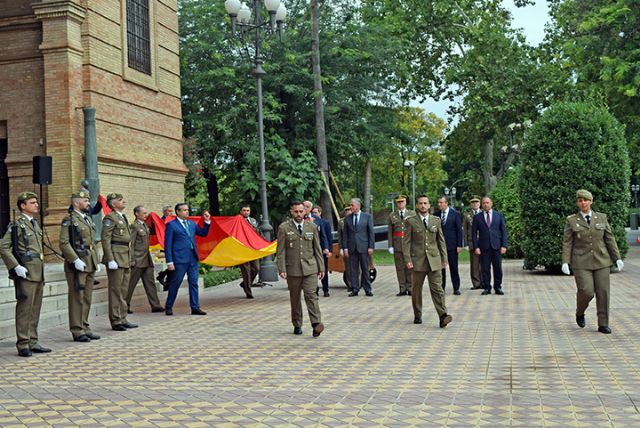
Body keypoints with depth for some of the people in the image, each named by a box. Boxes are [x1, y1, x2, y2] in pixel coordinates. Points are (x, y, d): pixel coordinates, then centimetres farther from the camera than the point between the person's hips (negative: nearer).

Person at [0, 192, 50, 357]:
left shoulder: (35, 224, 17)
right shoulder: (17, 224, -8)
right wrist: (16, 267, -19)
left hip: (38, 273, 8)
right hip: (25, 273, -8)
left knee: (35, 309, 11)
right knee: (24, 309, -4)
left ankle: (33, 342, 18)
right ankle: (23, 345, 1)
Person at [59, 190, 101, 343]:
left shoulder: (88, 219, 17)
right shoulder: (69, 220, -8)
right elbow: (64, 243, -16)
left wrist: (96, 261, 17)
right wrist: (75, 260, -21)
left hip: (90, 264, 8)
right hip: (77, 265, -8)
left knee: (87, 298, 12)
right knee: (77, 298, -3)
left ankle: (85, 327, 19)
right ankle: (77, 331, 1)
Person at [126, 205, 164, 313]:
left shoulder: (145, 225, 14)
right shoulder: (134, 226, -11)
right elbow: (131, 244, -14)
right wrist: (132, 261, -17)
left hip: (147, 260, 8)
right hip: (138, 260, -8)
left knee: (150, 283, 6)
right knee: (131, 284, 0)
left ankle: (155, 305, 7)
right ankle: (125, 306, 9)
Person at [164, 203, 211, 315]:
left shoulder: (192, 223, 15)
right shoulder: (171, 225, -3)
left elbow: (203, 233, 23)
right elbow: (168, 245, -6)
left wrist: (207, 221, 9)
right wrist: (169, 262, -12)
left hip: (193, 259, 6)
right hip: (179, 260, -6)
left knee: (194, 283, 6)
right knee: (175, 284, 2)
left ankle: (195, 308, 11)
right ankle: (168, 307, 16)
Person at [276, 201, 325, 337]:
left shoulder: (312, 227, 9)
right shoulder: (284, 228, 1)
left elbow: (317, 249, 12)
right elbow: (281, 251, -2)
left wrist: (321, 268, 8)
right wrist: (282, 269, -10)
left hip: (310, 268, 1)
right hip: (293, 269, -1)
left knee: (311, 295, -11)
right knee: (295, 298, 8)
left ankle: (316, 324, -17)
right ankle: (297, 325, 20)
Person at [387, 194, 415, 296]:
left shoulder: (412, 214, 6)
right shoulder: (392, 216, 10)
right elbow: (389, 232, 8)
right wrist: (390, 246, 0)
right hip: (397, 245, 1)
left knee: (410, 267, -1)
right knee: (400, 267, 3)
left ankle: (410, 288, 6)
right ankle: (402, 289, 7)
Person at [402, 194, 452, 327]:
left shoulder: (436, 220, 9)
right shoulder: (411, 221, 2)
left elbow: (441, 241, 12)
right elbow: (406, 242, -1)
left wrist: (444, 259, 8)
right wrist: (407, 260, -10)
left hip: (434, 260, 1)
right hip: (418, 260, -1)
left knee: (437, 289, -7)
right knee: (416, 290, 8)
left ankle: (443, 316, -15)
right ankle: (417, 316, 21)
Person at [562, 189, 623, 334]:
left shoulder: (601, 218, 5)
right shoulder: (571, 220, -1)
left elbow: (610, 239, 6)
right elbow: (567, 243, -3)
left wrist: (618, 258, 0)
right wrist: (565, 262, -12)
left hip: (601, 261, 2)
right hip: (581, 263, -2)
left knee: (603, 292, -2)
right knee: (586, 292, -12)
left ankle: (603, 324, 7)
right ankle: (580, 312, 18)